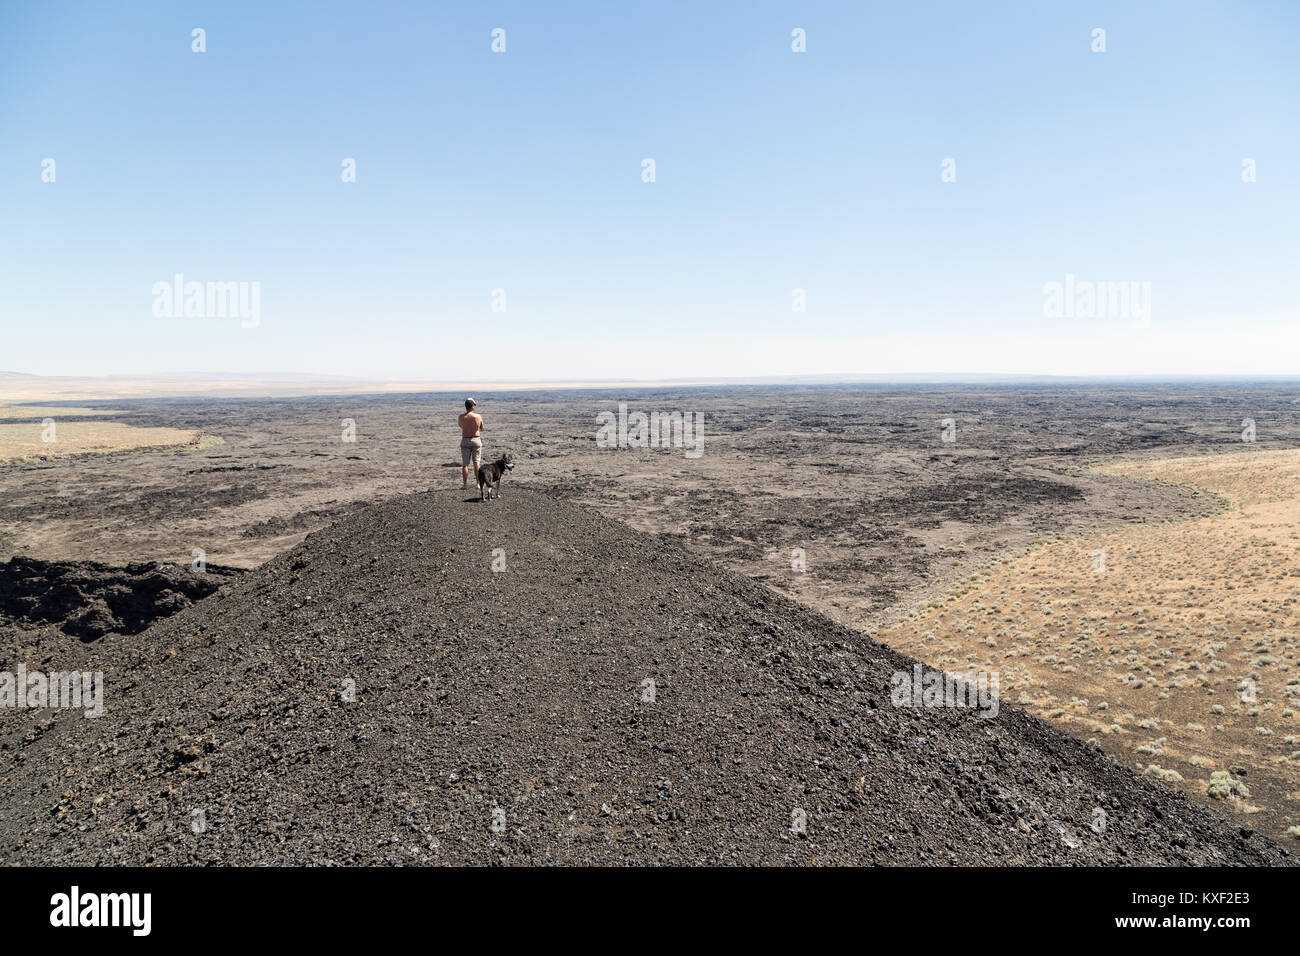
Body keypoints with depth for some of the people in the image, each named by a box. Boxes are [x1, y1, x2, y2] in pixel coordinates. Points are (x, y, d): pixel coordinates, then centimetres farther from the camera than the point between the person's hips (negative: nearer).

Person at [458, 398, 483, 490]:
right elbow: (481, 429, 5)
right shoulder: (478, 416, -9)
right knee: (476, 463, 5)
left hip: (465, 441, 0)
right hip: (476, 440, 0)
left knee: (465, 464, 6)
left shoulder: (461, 417, -9)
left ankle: (465, 484, 6)